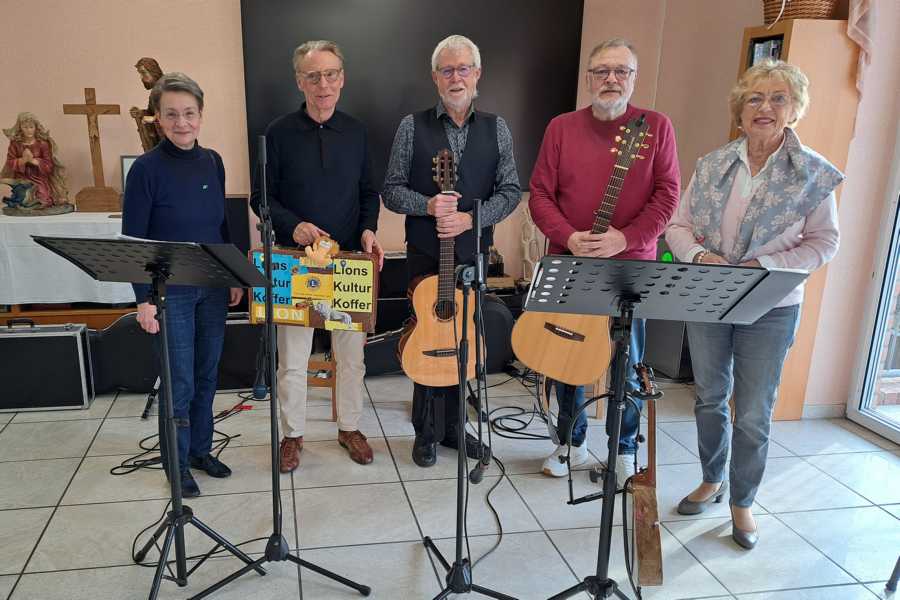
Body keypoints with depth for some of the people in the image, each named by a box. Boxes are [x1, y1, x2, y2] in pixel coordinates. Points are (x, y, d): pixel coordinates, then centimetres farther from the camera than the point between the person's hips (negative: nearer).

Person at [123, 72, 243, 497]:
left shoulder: (212, 162, 4)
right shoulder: (147, 168, -12)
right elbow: (133, 239, -11)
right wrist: (143, 299, -14)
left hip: (212, 288, 5)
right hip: (170, 292, -5)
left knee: (207, 375, 15)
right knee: (180, 383, 3)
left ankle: (200, 449, 33)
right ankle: (177, 462, 23)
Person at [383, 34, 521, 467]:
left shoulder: (496, 129, 5)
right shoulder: (413, 127, 0)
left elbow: (510, 191, 1)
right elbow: (391, 190, -1)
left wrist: (471, 218, -15)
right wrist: (428, 205, -19)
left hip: (473, 253, 2)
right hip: (426, 254, -2)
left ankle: (452, 423, 28)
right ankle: (427, 431, 20)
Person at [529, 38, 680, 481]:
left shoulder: (656, 127, 2)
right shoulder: (561, 128, 5)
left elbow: (667, 194, -4)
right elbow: (540, 194, 1)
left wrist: (626, 238, -17)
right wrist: (568, 237, -14)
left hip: (631, 265, -1)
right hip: (569, 263, 2)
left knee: (628, 364, 7)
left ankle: (625, 449, 27)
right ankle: (571, 443, 30)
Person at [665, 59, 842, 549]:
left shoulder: (814, 173, -6)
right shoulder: (713, 165, 1)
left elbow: (822, 242, -5)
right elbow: (678, 226, 2)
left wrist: (765, 265, -18)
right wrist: (700, 255, -17)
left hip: (770, 308, -3)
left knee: (753, 414, 4)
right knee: (710, 398, 16)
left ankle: (742, 502, 26)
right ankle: (712, 480, 38)